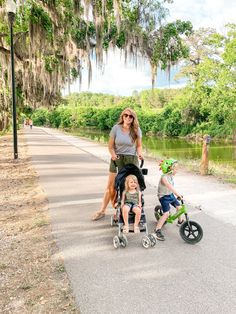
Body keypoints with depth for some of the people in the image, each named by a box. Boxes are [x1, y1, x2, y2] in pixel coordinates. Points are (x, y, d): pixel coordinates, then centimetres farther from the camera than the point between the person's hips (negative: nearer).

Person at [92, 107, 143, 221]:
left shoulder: (137, 130, -1)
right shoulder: (116, 128, -5)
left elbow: (139, 145, 9)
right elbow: (110, 146, -1)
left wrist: (139, 153, -11)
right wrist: (113, 155, -19)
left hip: (131, 159, 1)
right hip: (117, 159, 0)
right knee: (111, 186, 3)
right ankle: (102, 210, 15)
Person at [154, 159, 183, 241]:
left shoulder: (171, 176, -1)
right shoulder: (164, 177, -28)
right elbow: (170, 187, -40)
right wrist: (178, 194, -47)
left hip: (171, 195, 8)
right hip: (164, 196, -8)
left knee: (179, 207, 15)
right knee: (166, 213, -19)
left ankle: (180, 221, 42)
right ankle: (157, 231, -15)